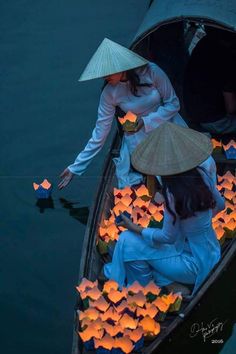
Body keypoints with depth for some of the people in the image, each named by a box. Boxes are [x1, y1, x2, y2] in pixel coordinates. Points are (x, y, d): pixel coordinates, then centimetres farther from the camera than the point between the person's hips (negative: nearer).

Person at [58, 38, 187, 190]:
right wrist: (75, 168, -5)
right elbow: (100, 133, -5)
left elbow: (173, 104, -8)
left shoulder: (151, 72, -17)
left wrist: (146, 121, -21)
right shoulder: (110, 93, -12)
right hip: (139, 137, 0)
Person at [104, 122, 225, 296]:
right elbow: (220, 205, 6)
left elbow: (168, 237, -17)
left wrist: (136, 228, -5)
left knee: (127, 241, -4)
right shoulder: (202, 174, -11)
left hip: (195, 266, -8)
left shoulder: (174, 193, -29)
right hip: (212, 253, 8)